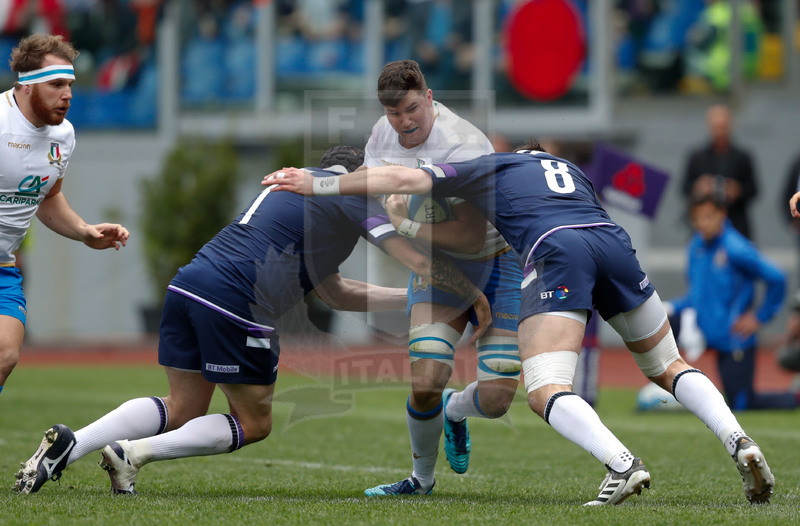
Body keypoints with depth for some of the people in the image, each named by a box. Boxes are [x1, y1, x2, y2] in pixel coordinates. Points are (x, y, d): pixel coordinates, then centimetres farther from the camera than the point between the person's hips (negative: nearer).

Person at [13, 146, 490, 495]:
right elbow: (421, 261, 4)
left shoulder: (298, 184, 33)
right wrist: (476, 296, 18)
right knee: (254, 423, 7)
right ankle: (136, 452, -7)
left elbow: (336, 293, 34)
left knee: (182, 410, 16)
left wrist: (413, 298, 35)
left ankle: (72, 443, -2)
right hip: (235, 302, -8)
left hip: (188, 285, 8)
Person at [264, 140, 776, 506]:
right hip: (614, 239, 5)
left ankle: (622, 464, -31)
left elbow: (402, 179, 20)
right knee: (667, 368, 19)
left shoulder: (488, 167, 27)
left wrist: (317, 185, 26)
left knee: (545, 392, -7)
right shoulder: (572, 169, 40)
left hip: (555, 250, -5)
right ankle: (740, 443, -3)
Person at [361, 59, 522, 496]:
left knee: (495, 400, -12)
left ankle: (454, 410, 28)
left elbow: (470, 237, -30)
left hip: (498, 261, -4)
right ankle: (422, 479, 14)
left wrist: (405, 224, -26)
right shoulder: (383, 133, -4)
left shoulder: (462, 147, -27)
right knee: (426, 385, -15)